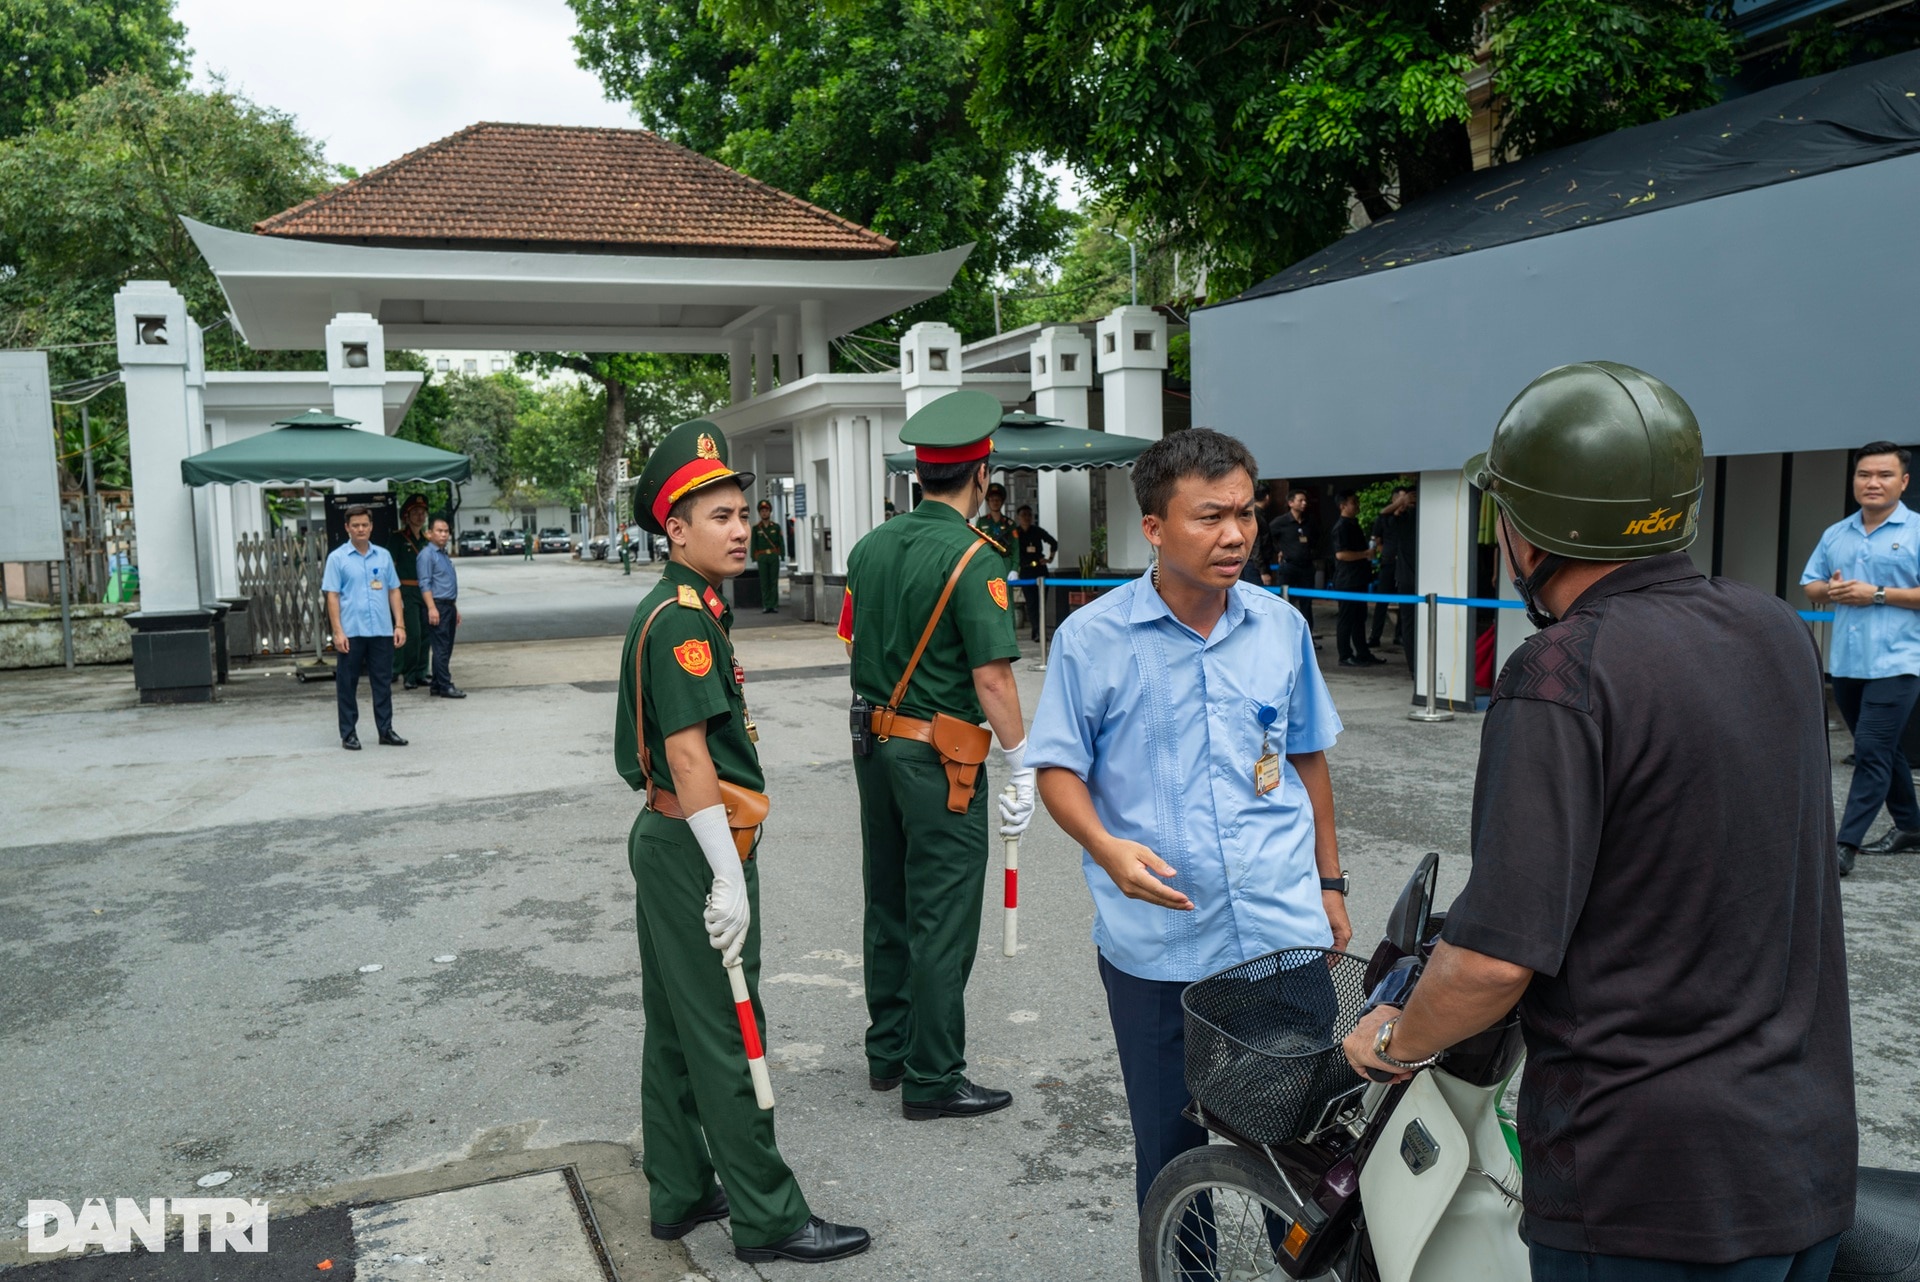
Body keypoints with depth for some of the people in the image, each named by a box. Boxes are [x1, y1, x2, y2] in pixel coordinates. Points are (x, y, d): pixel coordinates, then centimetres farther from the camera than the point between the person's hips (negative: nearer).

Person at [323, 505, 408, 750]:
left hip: (382, 631, 3)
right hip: (351, 632, -3)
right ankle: (348, 734, 12)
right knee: (347, 685, 4)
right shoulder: (337, 558, 0)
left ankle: (386, 730, 15)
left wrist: (400, 625, 4)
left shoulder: (384, 556, 10)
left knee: (383, 683, 7)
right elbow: (332, 596, -4)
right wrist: (338, 632, -11)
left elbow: (394, 591, 12)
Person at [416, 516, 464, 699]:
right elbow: (425, 584, -14)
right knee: (441, 648, -8)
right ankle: (445, 687, -7)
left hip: (449, 606, 9)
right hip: (438, 606, -9)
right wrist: (432, 608, -21)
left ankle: (436, 685, 17)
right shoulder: (427, 554, -8)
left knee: (447, 648, 11)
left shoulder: (444, 554, 19)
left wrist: (455, 608, 23)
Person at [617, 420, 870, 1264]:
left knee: (674, 1030, 17)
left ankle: (679, 1194, 30)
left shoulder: (681, 609, 13)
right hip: (695, 847, -11)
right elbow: (687, 754, -24)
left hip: (665, 840, 11)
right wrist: (730, 878, -22)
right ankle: (768, 1218, 12)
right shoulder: (682, 619, -19)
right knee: (726, 1040, 0)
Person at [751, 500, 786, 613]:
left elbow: (781, 543, 4)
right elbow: (754, 544, 4)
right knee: (764, 582, 0)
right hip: (762, 558, 0)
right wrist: (754, 560, -3)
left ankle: (774, 605, 2)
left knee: (774, 582, -1)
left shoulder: (776, 526, 7)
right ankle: (766, 606, 2)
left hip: (774, 557, 0)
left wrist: (783, 557, -5)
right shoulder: (756, 528, 6)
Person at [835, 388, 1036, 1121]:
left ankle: (887, 1051, 32)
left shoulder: (869, 547, 5)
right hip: (941, 757, -7)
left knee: (888, 906, 18)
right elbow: (992, 678, -20)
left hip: (874, 744, 8)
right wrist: (1022, 772, -13)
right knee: (942, 923, 3)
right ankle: (932, 1081, 13)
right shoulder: (974, 559, -17)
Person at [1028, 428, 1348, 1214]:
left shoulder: (1281, 627, 4)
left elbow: (1306, 758, 14)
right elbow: (1058, 766, -3)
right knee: (1169, 1150, 12)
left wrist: (1330, 882, 16)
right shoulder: (1091, 638, -6)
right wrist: (1105, 847, -22)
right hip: (1155, 941, -2)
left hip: (1286, 933, 2)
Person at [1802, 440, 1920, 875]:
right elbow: (1809, 586, 15)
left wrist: (1877, 594, -17)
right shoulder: (1835, 535, 12)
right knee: (1882, 750, 18)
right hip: (1846, 663, 6)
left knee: (1871, 753, -9)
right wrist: (1829, 590, -6)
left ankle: (1846, 845, -9)